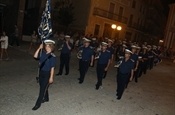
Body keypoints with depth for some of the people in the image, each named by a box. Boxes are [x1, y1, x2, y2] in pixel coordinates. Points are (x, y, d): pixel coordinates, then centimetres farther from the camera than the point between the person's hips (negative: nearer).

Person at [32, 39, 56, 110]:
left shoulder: (52, 56, -16)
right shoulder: (42, 53, 1)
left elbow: (52, 67, -15)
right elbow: (35, 56, -10)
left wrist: (51, 77, -15)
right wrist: (39, 48, -12)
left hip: (47, 74, -6)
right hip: (41, 72, 6)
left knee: (42, 89, 0)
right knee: (43, 87, 21)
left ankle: (38, 104, 10)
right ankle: (46, 98, 43)